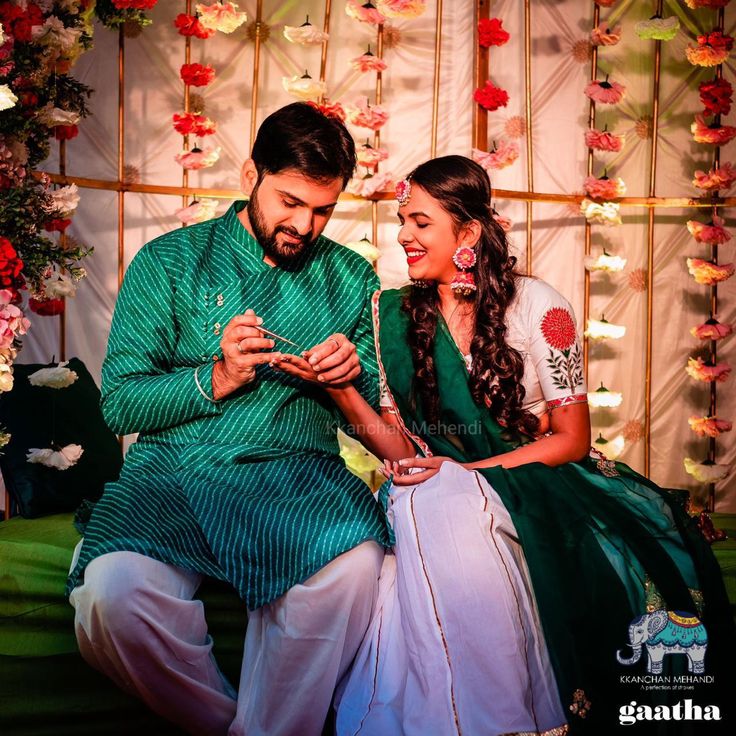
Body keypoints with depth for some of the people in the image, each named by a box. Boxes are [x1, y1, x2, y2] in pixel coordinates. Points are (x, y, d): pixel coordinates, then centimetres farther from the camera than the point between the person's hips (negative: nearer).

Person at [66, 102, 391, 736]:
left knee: (356, 565, -34)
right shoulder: (168, 262, 9)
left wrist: (354, 374, -3)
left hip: (297, 471, 1)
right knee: (113, 589, -32)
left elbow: (380, 406, 19)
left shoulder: (351, 277, 16)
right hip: (172, 471, 0)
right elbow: (119, 402, 5)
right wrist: (217, 379, -9)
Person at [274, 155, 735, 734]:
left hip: (541, 484, -3)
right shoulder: (394, 314, 4)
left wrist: (464, 471, -15)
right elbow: (400, 448, 3)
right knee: (423, 509, -31)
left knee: (444, 509, -33)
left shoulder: (535, 305, -6)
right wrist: (340, 390, -15)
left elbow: (572, 438, -5)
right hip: (440, 487, 3)